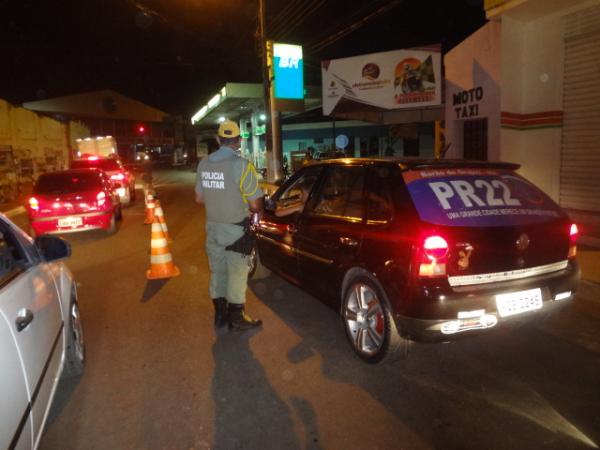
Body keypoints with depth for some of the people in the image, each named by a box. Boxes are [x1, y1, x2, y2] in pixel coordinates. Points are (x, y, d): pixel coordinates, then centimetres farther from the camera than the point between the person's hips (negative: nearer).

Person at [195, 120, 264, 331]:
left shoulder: (204, 164, 0)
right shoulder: (241, 165, -18)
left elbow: (199, 198, 10)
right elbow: (255, 204, -18)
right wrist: (258, 210, 5)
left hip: (213, 227, 6)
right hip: (235, 229, -6)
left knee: (217, 271, 17)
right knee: (237, 274, 7)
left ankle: (220, 314, 30)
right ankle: (236, 318, 19)